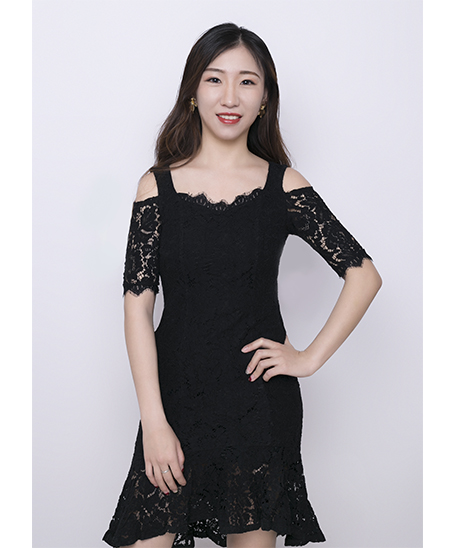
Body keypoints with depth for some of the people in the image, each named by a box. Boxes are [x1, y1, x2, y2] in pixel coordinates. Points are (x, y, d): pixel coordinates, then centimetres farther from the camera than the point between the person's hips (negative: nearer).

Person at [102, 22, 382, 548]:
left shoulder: (283, 186, 0)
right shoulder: (158, 185, -1)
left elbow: (364, 274, 4)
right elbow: (137, 305, -4)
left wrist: (311, 358, -2)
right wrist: (153, 421, -9)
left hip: (261, 403, 0)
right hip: (177, 397, 0)